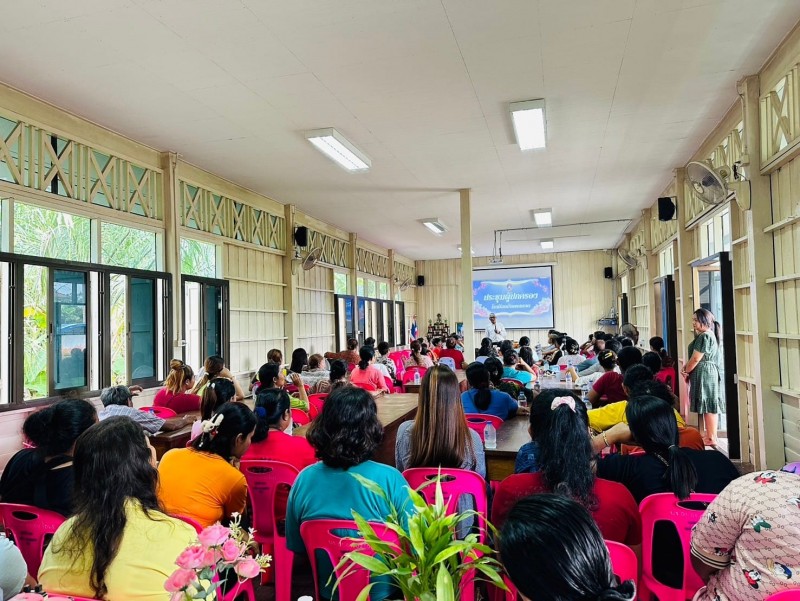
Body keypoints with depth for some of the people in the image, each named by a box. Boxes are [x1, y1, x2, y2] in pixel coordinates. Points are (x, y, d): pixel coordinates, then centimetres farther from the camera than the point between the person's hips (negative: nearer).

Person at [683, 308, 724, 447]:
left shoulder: (705, 336, -17)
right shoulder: (707, 335, 16)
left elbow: (696, 359, -18)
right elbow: (695, 357, 15)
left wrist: (686, 371, -4)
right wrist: (686, 367, 0)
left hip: (705, 374, -10)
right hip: (710, 373, 10)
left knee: (709, 406, -5)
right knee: (710, 406, 12)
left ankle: (711, 438, 0)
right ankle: (710, 435, 17)